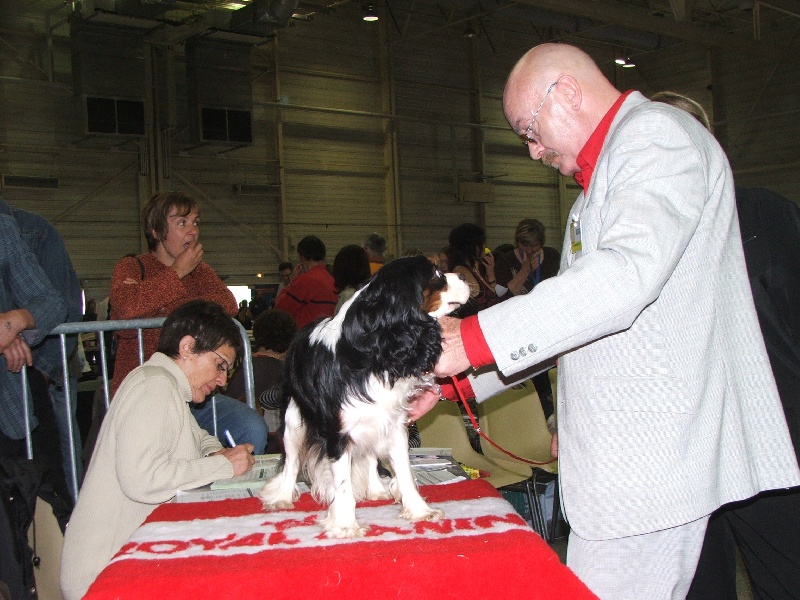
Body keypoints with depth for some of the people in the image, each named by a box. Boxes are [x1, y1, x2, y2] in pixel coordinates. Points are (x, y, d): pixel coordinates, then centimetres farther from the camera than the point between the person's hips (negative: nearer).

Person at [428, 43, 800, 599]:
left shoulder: (655, 132, -9)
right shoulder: (601, 180, 24)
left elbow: (627, 274, -26)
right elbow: (576, 310, 25)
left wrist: (475, 340, -22)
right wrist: (458, 380, 18)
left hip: (653, 453, -10)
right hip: (623, 450, 10)